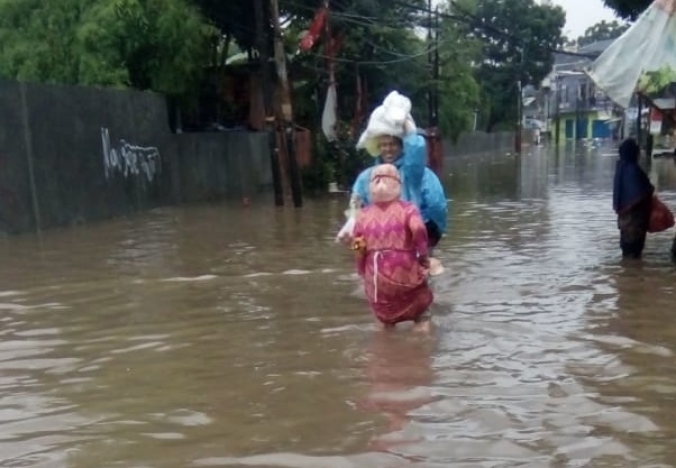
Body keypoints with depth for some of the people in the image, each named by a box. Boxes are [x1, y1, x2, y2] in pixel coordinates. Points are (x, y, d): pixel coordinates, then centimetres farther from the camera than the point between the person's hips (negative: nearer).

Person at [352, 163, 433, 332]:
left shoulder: (363, 215, 6)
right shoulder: (407, 208, -2)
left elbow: (359, 252, 6)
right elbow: (418, 229, -23)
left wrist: (363, 274, 20)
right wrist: (423, 255, -11)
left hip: (377, 278, 3)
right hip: (406, 274, -3)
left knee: (387, 319, 24)